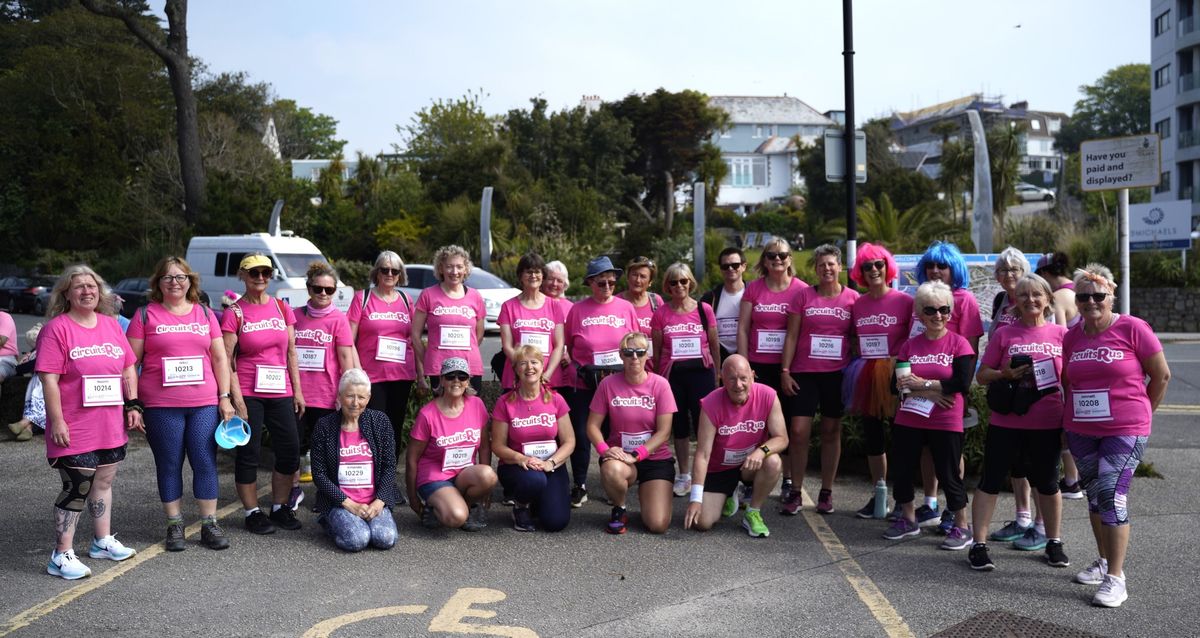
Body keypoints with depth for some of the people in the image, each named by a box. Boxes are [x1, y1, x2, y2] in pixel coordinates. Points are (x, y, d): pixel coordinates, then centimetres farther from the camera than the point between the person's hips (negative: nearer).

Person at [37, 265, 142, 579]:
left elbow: (129, 368, 14)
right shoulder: (57, 328, -9)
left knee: (104, 482, 17)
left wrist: (132, 405, 7)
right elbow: (49, 378, -13)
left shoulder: (111, 324, 9)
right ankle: (62, 555, 6)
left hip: (112, 425, 6)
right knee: (77, 488, -4)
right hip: (75, 429, -6)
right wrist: (57, 421, -17)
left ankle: (103, 541, 32)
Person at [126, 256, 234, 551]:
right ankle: (174, 525, 18)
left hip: (205, 404, 2)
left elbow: (220, 358, 10)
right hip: (161, 406, -1)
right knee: (169, 465, 6)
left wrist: (225, 397, 4)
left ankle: (209, 524, 11)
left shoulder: (205, 313, 11)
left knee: (206, 463, 2)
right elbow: (131, 361, 3)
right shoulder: (146, 315, 4)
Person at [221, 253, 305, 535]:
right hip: (249, 393, -4)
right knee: (248, 453, 3)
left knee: (290, 450, 6)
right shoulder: (234, 314, -4)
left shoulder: (282, 308, 8)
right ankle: (252, 513, 16)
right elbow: (227, 361, -7)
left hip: (280, 393, 4)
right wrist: (237, 398, -13)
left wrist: (297, 391, 8)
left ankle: (280, 507, 22)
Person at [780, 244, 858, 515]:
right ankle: (795, 491, 6)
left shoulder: (853, 298, 4)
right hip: (804, 373, 0)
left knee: (831, 431, 8)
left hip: (837, 374, 1)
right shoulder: (803, 295, 3)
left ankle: (826, 492, 18)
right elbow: (791, 335, 3)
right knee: (798, 431, -6)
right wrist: (785, 371, -3)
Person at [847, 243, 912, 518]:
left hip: (895, 375, -5)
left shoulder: (904, 301, -5)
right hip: (867, 378, 5)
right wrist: (857, 363, 7)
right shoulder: (857, 305, 9)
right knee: (872, 438, 12)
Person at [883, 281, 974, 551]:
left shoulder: (959, 344, -3)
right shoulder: (910, 345, 7)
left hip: (946, 424, -4)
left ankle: (961, 527, 18)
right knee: (901, 470, 10)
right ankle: (908, 520, 30)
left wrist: (922, 383, -14)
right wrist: (931, 393, -15)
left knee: (949, 474, 1)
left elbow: (962, 382, -15)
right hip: (908, 420, 4)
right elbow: (899, 383, 0)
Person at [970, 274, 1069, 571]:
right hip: (1006, 423, -1)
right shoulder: (1004, 334, 0)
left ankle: (1054, 542, 32)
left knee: (1048, 483, 15)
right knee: (990, 481, 2)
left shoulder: (1061, 334, 2)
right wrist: (1006, 374, -15)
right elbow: (982, 375, 3)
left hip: (1047, 424, 1)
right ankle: (979, 544, 10)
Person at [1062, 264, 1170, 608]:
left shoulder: (1132, 328, -9)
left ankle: (1115, 578, -4)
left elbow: (1161, 375, -2)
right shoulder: (1071, 336, 5)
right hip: (1081, 431, 5)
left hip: (1125, 431, -5)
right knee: (1094, 496, 15)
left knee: (1112, 495, -11)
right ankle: (1105, 561, 31)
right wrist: (1070, 420, 11)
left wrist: (1142, 413, 4)